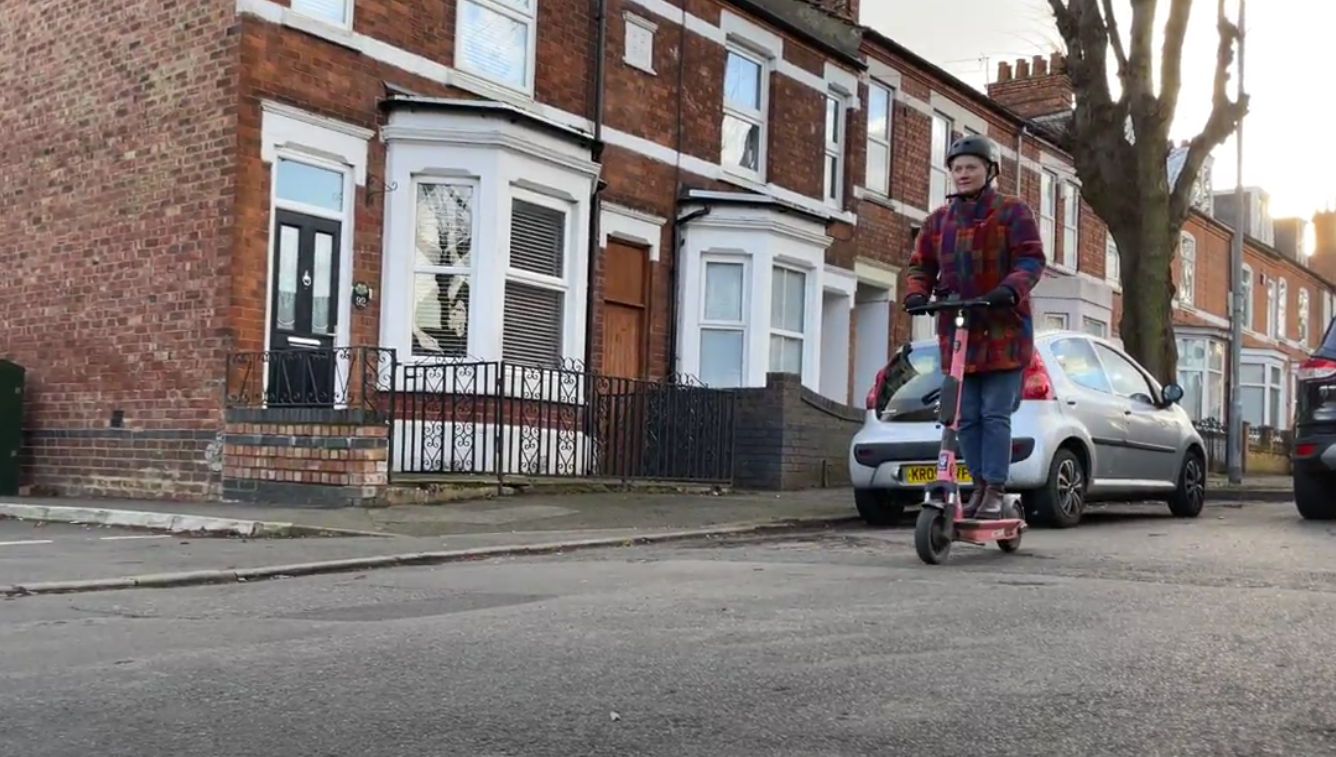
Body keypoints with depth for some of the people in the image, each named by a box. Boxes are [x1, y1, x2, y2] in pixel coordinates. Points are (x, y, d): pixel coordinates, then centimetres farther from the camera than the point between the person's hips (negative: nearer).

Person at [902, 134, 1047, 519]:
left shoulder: (1013, 212, 1)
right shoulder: (939, 219, 14)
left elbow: (1032, 259, -8)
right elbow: (922, 265, 15)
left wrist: (1010, 288, -27)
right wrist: (917, 293, -7)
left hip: (1003, 330, -4)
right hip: (958, 332, 5)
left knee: (995, 414, -5)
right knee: (967, 417, 6)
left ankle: (996, 491, 0)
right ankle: (979, 485, 16)